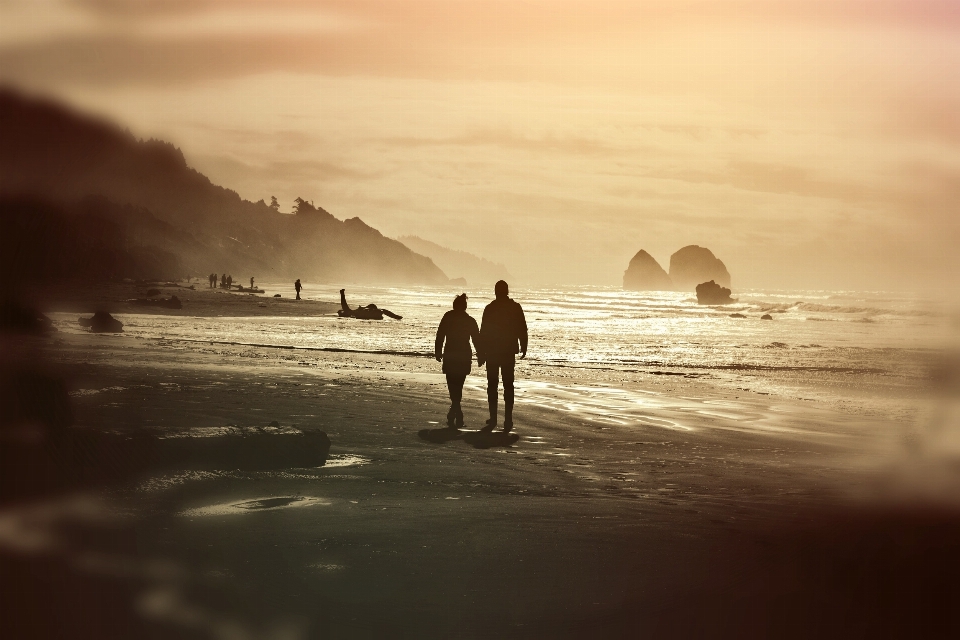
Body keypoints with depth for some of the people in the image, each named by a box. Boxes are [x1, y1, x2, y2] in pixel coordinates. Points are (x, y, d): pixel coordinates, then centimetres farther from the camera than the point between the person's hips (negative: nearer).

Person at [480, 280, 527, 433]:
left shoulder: (490, 308, -7)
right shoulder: (516, 308, -2)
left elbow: (483, 331, -6)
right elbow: (522, 330, -1)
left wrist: (482, 351, 1)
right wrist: (523, 348, 7)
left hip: (492, 351, -2)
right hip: (509, 351, 2)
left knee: (492, 385, 4)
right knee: (508, 385, 7)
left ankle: (493, 419, -1)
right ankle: (508, 420, 1)